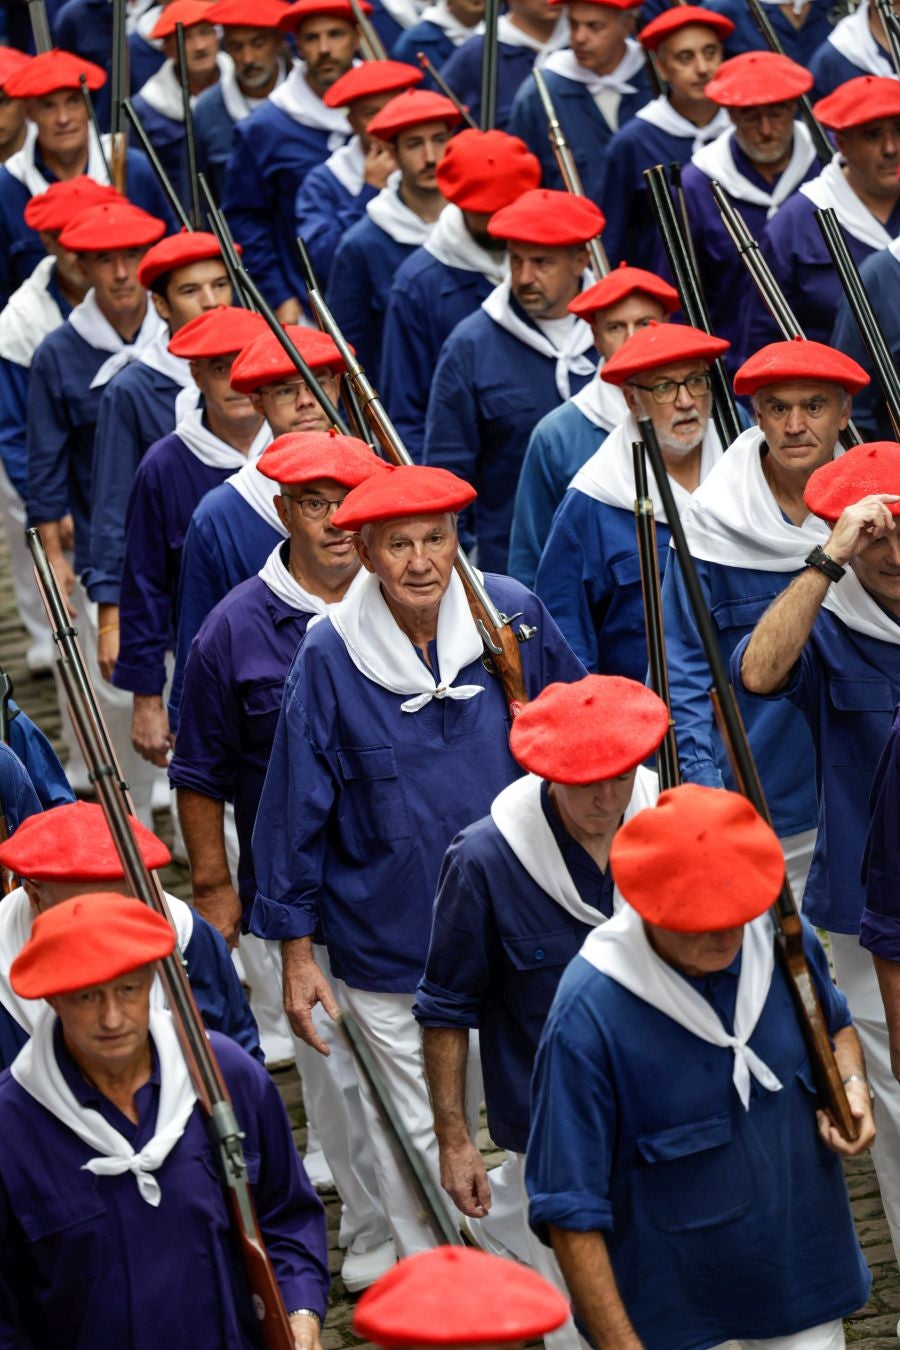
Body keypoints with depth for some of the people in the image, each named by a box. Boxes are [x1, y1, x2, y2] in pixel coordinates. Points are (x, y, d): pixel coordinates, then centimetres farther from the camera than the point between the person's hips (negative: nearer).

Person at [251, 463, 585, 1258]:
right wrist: (297, 951, 0)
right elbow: (296, 812, -2)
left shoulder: (514, 618, -6)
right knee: (419, 1148, 7)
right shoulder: (330, 659, -9)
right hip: (388, 946, -1)